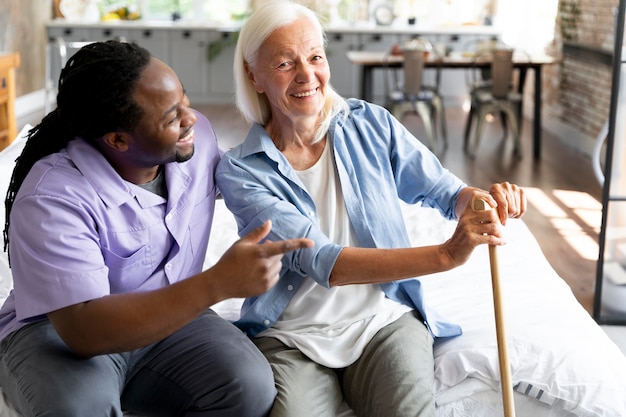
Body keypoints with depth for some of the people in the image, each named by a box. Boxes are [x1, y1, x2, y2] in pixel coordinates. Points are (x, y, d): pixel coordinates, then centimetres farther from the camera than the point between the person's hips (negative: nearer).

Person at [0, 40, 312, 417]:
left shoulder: (196, 134, -7)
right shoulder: (52, 199, -26)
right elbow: (84, 330, -35)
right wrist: (220, 283, -43)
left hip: (168, 318, 5)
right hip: (60, 330, -5)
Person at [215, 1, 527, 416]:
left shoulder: (370, 125, 1)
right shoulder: (240, 171, -9)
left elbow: (442, 188, 4)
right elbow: (318, 261, -21)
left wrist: (483, 199, -23)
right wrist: (446, 254, -32)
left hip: (385, 318, 2)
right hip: (291, 337, -1)